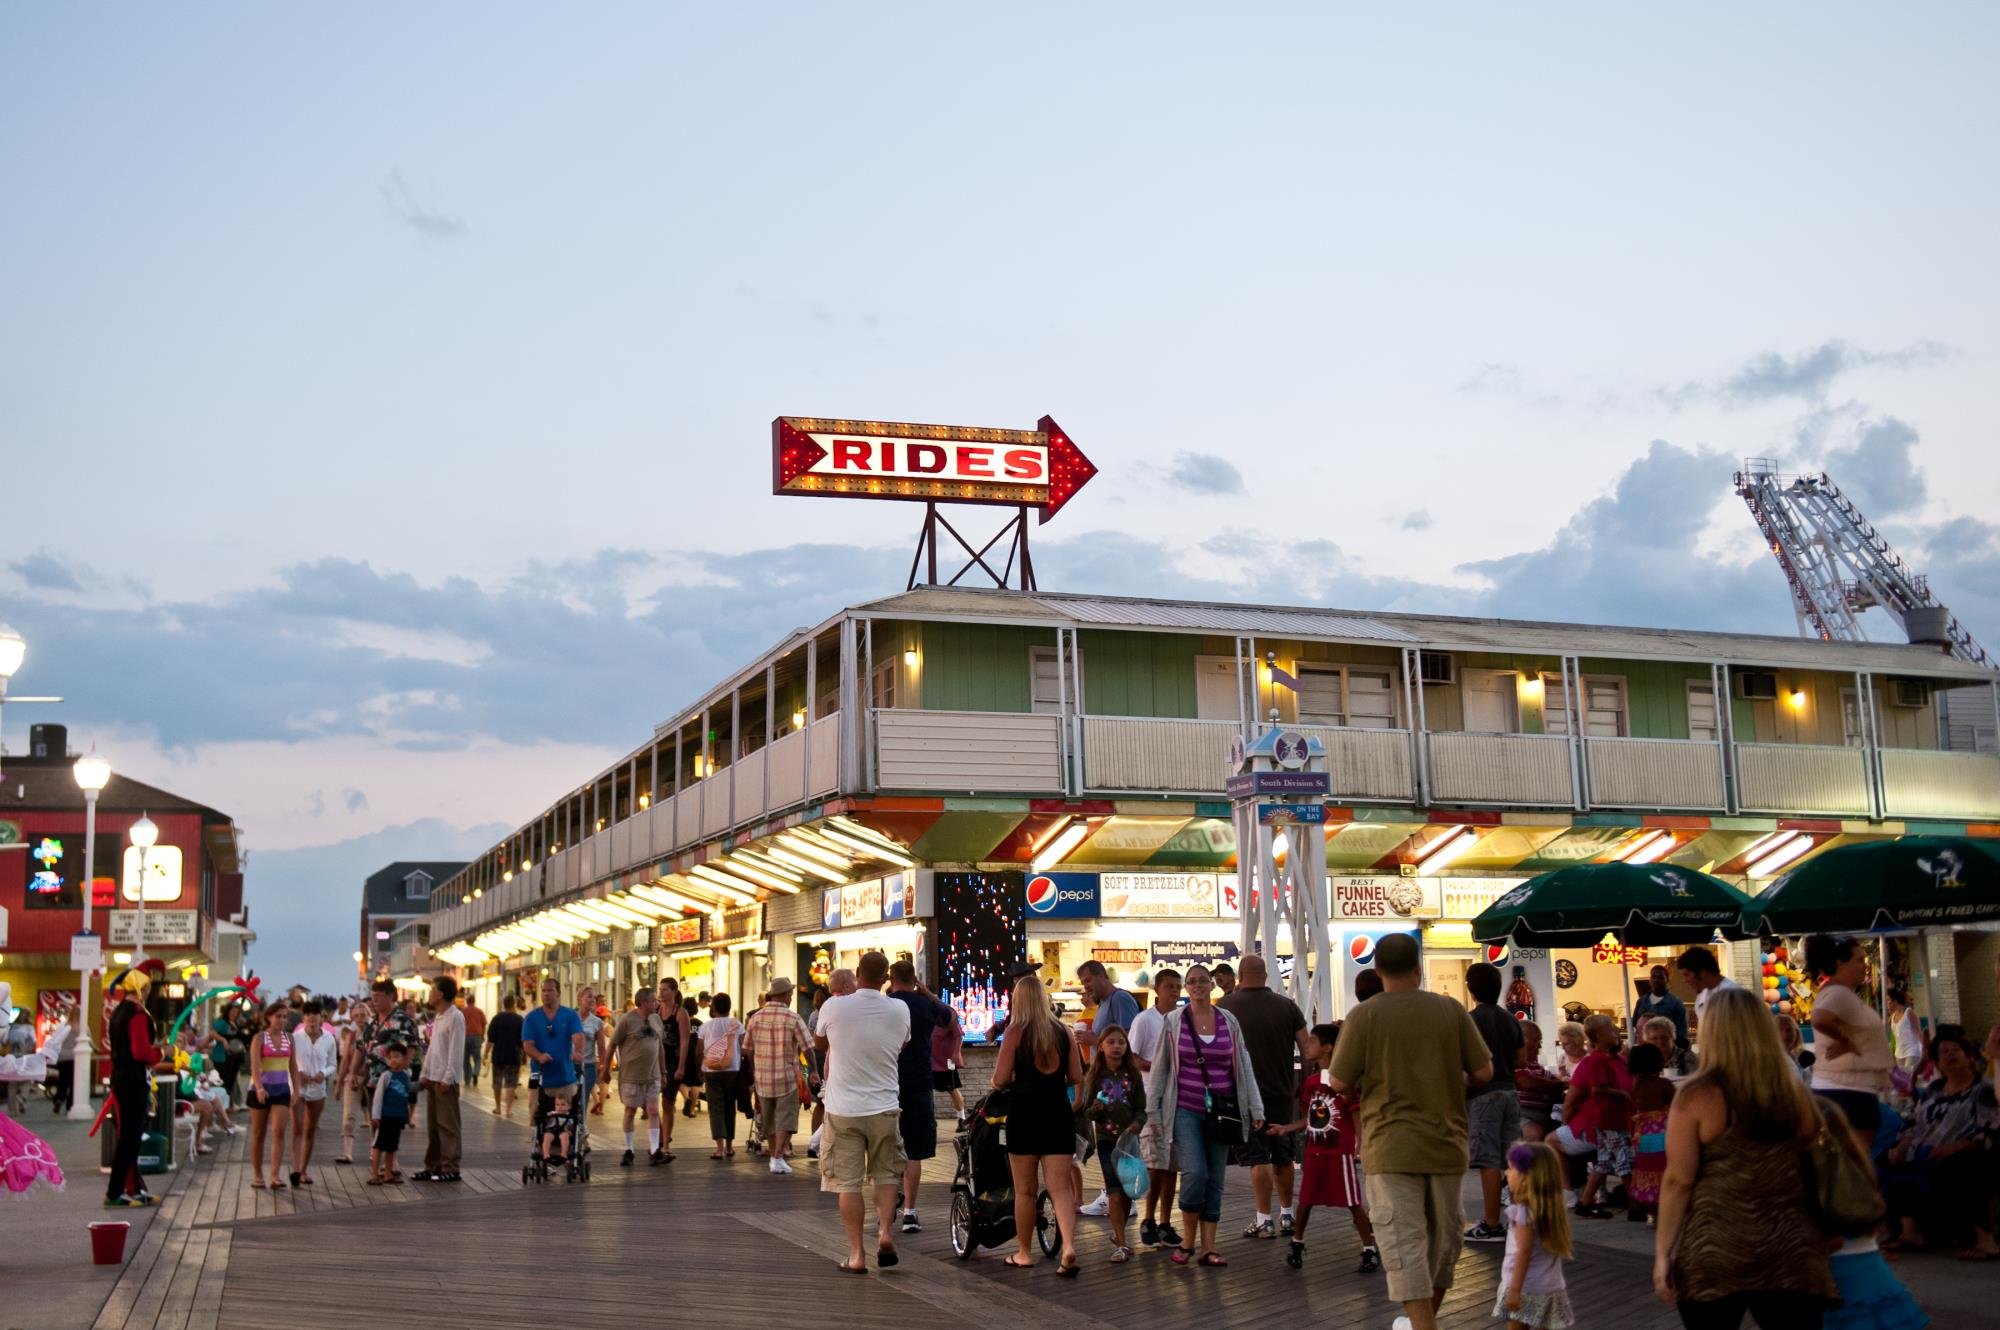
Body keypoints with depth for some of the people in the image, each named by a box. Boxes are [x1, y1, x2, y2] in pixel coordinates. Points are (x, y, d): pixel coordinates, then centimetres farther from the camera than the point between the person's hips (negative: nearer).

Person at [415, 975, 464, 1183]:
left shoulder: (455, 1017, -12)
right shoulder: (437, 1017, 17)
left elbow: (456, 1051, -16)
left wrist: (447, 1079, -19)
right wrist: (426, 1074, 15)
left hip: (446, 1079, -9)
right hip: (433, 1078, 9)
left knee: (447, 1125, -6)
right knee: (432, 1125, 11)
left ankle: (450, 1168, -3)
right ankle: (433, 1166, 17)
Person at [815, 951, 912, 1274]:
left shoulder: (834, 1007, -10)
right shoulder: (899, 1011, -5)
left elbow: (820, 1045, 10)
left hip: (843, 1110, -1)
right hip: (884, 1106, 1)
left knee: (848, 1183, 5)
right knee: (886, 1175, 17)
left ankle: (856, 1254, 5)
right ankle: (885, 1231, -2)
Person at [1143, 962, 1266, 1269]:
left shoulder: (1228, 1022, 7)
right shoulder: (1173, 1021, 2)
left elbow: (1244, 1067, 10)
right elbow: (1159, 1068, 6)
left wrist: (1255, 1109, 6)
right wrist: (1153, 1111, 4)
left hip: (1220, 1112, 3)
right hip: (1185, 1110, -3)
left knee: (1215, 1179, 4)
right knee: (1195, 1173, -15)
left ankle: (1208, 1247, 10)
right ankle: (1188, 1240, 3)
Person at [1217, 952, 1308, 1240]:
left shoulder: (1225, 1007, -6)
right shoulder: (1287, 1006, 1)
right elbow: (1307, 1050, 2)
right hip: (1283, 1092, 3)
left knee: (1259, 1159, 0)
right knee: (1284, 1157, 14)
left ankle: (1264, 1220, -1)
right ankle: (1286, 1216, 21)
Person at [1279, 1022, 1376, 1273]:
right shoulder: (1311, 1081, 8)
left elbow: (1357, 1117, -11)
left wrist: (1360, 1147, -18)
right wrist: (1286, 1128, 3)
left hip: (1340, 1152, -6)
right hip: (1314, 1151, 6)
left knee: (1354, 1202, -1)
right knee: (1305, 1200, 12)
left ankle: (1370, 1250, 8)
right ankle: (1296, 1245, 26)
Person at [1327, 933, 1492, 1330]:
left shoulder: (1364, 1015, -8)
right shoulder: (1451, 1010, -1)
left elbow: (1339, 1082, -6)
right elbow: (1484, 1072, 1)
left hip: (1392, 1147, -3)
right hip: (1446, 1143, 3)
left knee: (1404, 1242, -3)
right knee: (1445, 1237, 19)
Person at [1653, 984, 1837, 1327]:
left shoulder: (1696, 1096, -7)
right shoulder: (1796, 1093, 4)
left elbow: (1678, 1181, -8)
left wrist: (1662, 1253, -3)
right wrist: (1819, 1239, 24)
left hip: (1713, 1255, -3)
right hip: (1791, 1252, 3)